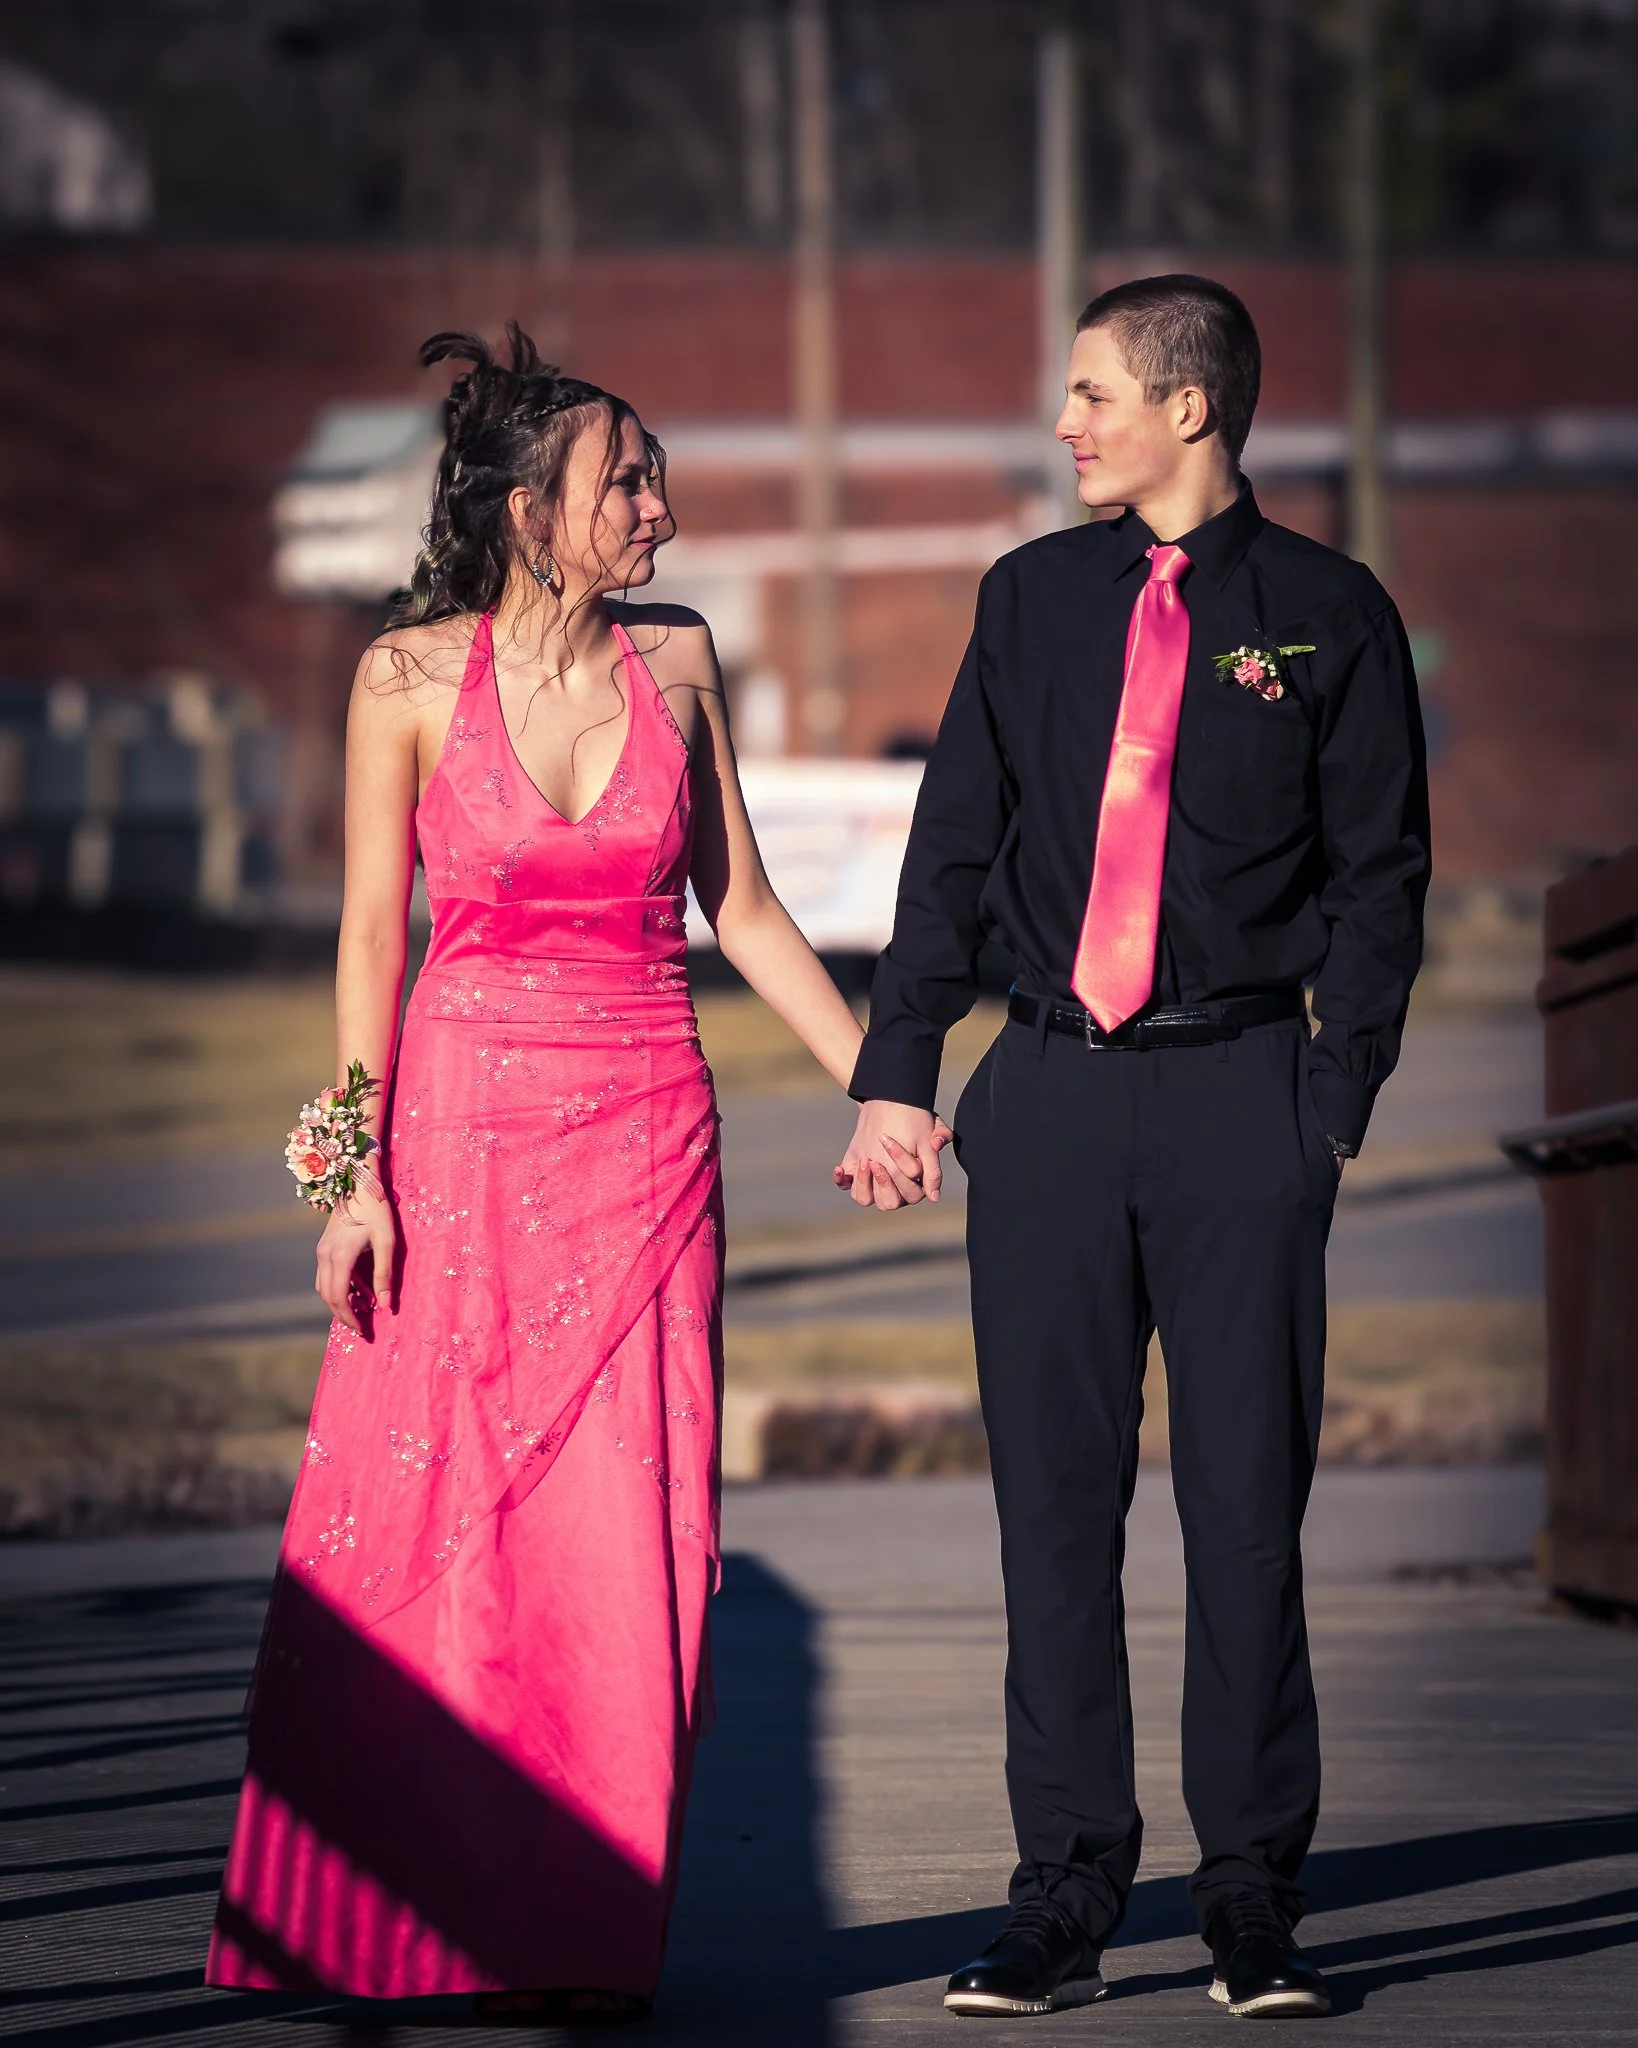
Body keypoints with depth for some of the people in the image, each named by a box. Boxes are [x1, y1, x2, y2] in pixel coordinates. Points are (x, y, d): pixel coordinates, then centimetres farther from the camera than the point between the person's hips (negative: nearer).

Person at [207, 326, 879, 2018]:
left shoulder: (676, 664, 6)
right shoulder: (410, 677, -2)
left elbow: (742, 907, 11)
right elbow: (373, 931, 0)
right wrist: (355, 1167, -7)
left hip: (644, 1140, 2)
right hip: (462, 1128, -2)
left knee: (619, 1546, -1)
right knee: (425, 1539, -1)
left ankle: (581, 1936, 7)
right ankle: (405, 1924, 10)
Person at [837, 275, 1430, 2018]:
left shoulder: (1327, 616, 2)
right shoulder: (1031, 598, 11)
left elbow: (1380, 878, 3)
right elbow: (953, 846, 11)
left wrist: (1333, 1100, -5)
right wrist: (896, 1073, 3)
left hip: (1239, 1095, -3)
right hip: (1050, 1091, 3)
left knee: (1245, 1499, 0)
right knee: (1055, 1499, 2)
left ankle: (1254, 1897, 9)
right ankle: (1063, 1898, 8)